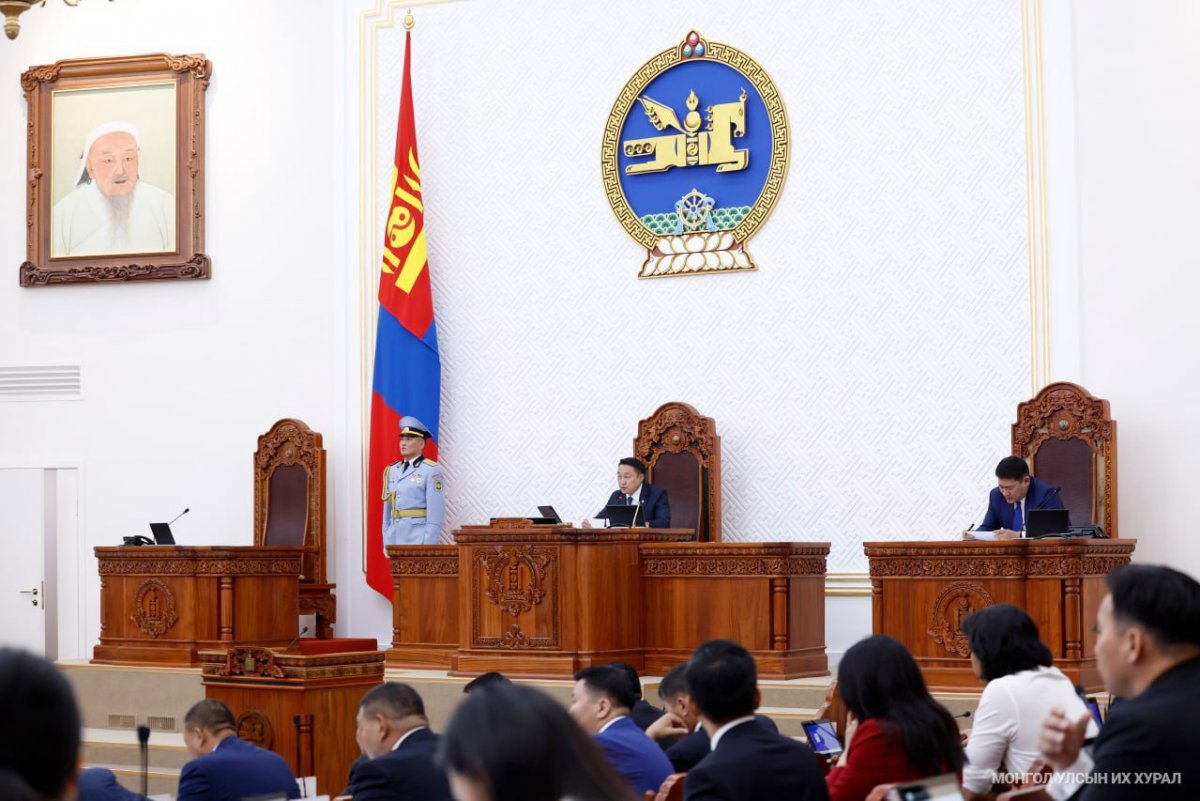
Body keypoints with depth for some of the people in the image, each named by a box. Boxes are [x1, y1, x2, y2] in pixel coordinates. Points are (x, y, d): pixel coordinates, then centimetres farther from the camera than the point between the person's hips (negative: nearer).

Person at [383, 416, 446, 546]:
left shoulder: (432, 471, -5)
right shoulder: (391, 471, 14)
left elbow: (436, 514, -10)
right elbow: (387, 511, 17)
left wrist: (429, 547, -14)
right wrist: (387, 543, 12)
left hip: (419, 540, -6)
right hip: (396, 540, 6)